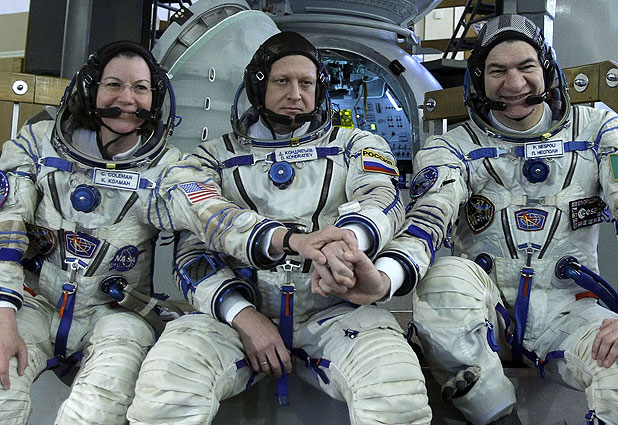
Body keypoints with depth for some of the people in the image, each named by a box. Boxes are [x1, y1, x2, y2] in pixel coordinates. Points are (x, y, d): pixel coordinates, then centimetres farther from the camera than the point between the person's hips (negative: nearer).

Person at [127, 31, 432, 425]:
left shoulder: (355, 145, 15)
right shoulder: (216, 156, 15)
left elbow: (382, 199, -7)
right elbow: (193, 249, 8)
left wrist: (347, 238, -33)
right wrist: (243, 316, -11)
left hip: (333, 307, 0)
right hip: (240, 307, 1)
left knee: (397, 389, -29)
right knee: (164, 384, -29)